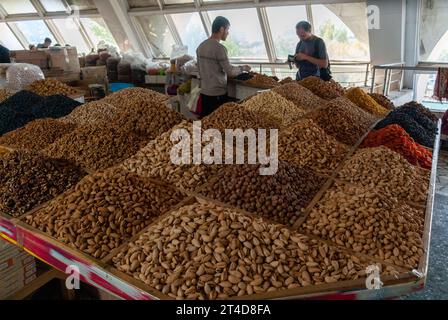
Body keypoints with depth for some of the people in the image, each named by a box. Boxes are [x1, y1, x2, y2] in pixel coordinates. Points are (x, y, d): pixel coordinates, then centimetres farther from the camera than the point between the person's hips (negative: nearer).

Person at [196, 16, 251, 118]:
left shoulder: (201, 46, 8)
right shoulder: (219, 48, -15)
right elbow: (230, 72, -13)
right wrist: (243, 68, 3)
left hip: (204, 92, 8)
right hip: (218, 93, -8)